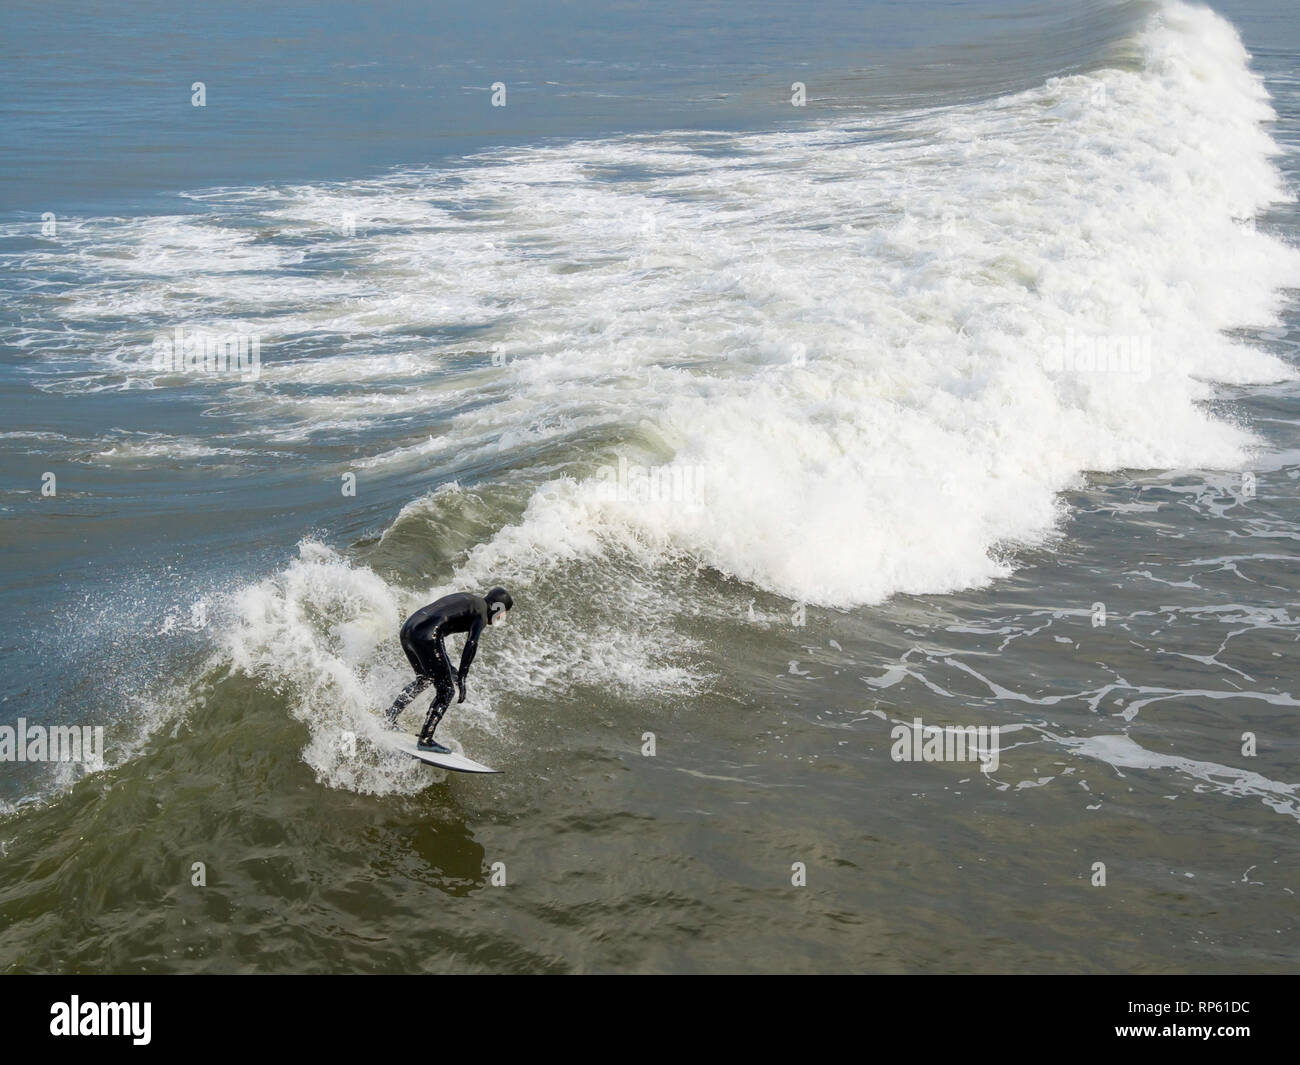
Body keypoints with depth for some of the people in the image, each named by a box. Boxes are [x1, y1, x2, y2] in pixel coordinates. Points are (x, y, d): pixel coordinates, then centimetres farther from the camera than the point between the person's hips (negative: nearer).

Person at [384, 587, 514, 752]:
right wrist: (461, 678, -14)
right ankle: (425, 740, 0)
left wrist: (448, 666, 35)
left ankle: (389, 717, 29)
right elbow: (471, 644, -13)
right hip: (426, 637, -9)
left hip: (407, 628, 9)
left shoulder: (466, 599, 27)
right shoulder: (481, 612, 2)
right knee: (445, 691, 1)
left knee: (423, 680, 31)